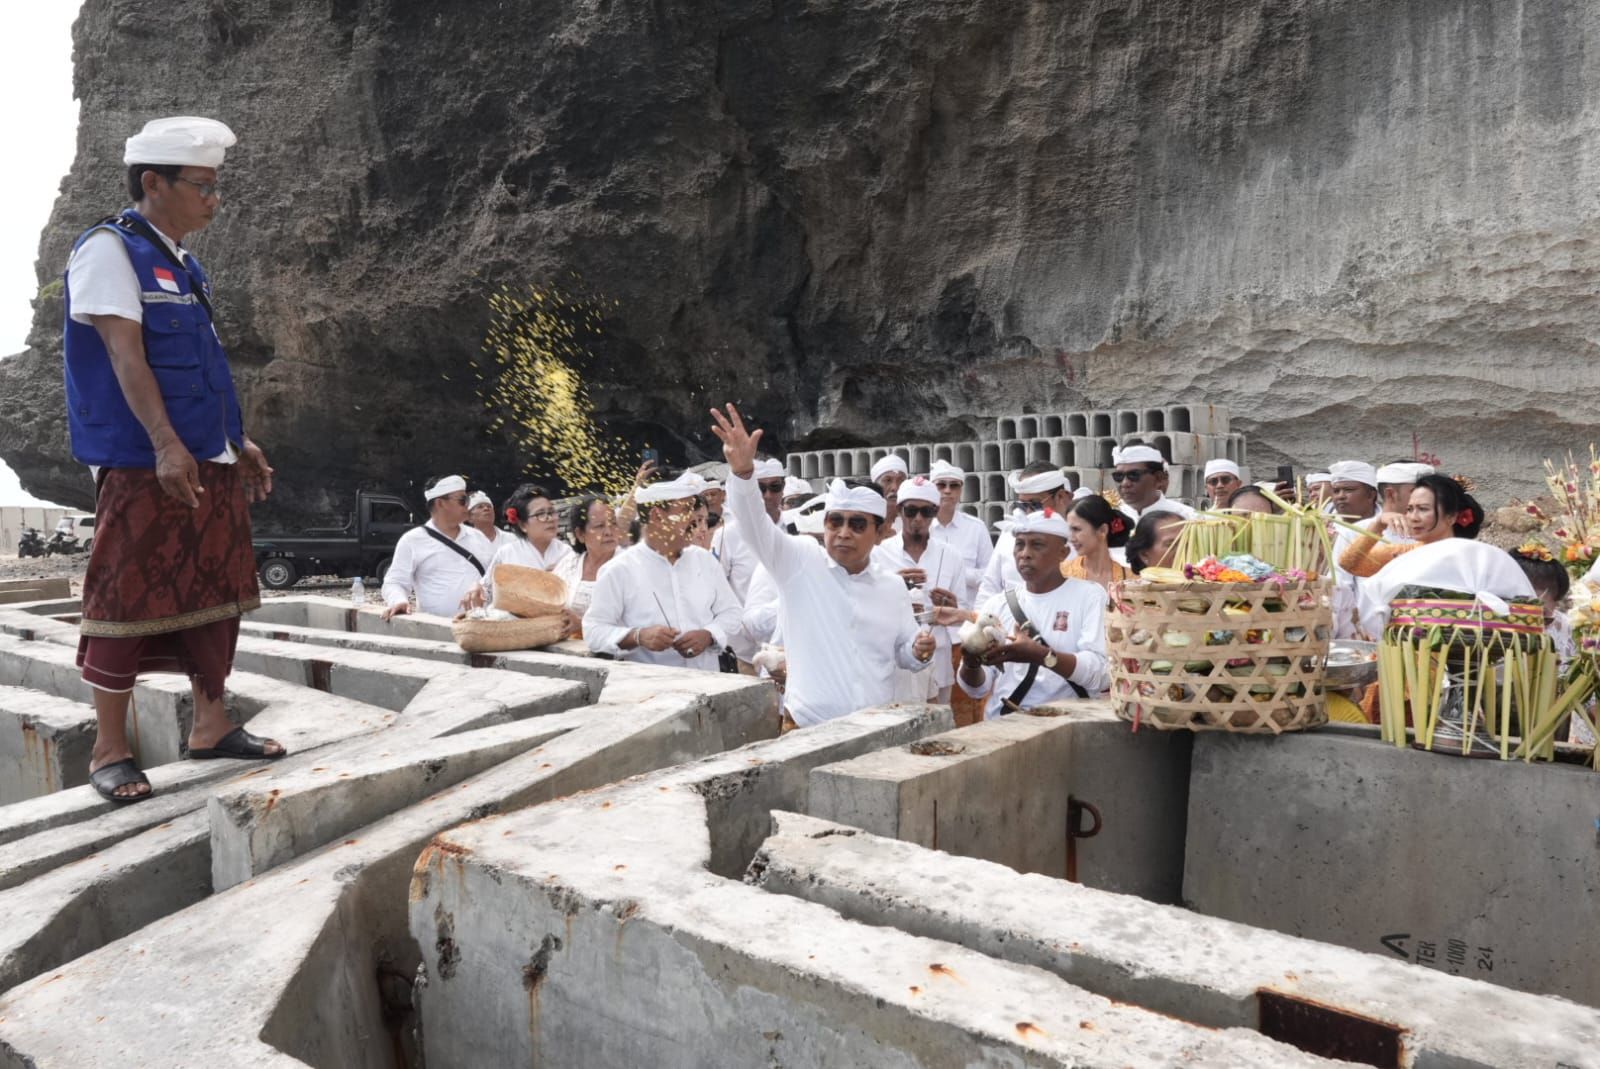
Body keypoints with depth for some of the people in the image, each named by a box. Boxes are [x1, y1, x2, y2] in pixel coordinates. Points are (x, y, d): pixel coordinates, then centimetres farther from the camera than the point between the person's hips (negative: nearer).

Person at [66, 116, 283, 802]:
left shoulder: (184, 263, 17)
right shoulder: (109, 249, -7)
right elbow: (126, 355, -17)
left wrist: (238, 443, 20)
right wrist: (166, 444, -25)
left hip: (210, 461, 8)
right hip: (142, 463, -8)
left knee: (215, 592, 11)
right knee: (130, 598, -3)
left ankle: (211, 725, 23)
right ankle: (109, 749, 8)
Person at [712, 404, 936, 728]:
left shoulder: (892, 586, 7)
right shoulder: (800, 562, -4)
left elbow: (903, 652, 14)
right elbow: (754, 524, -17)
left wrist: (920, 651, -9)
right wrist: (743, 471, -34)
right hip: (807, 727, -3)